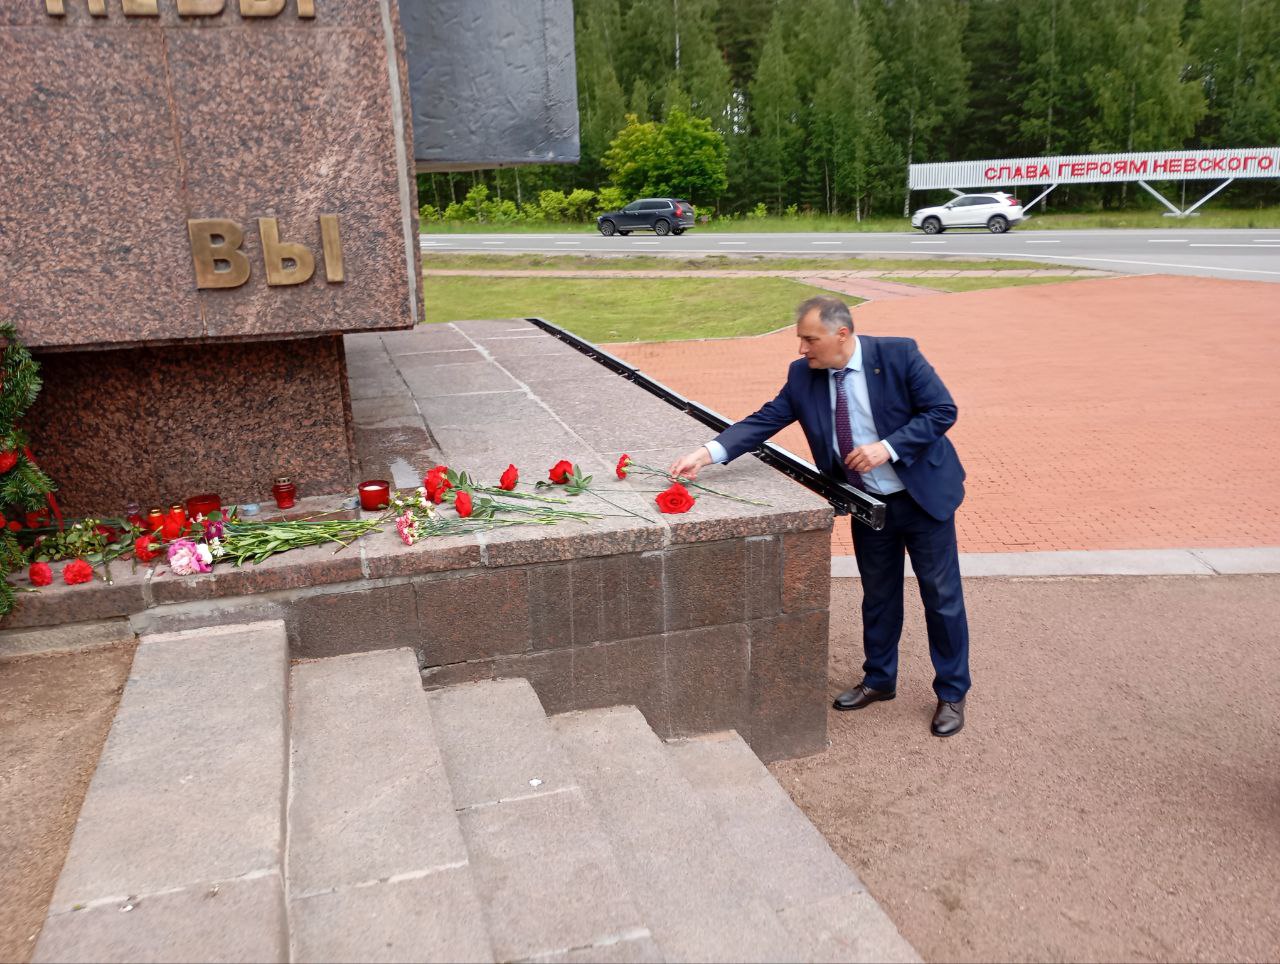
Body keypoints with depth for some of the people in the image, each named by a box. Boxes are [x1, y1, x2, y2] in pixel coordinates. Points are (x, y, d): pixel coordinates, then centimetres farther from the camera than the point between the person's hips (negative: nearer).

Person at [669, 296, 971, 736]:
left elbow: (942, 410, -17)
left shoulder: (898, 355, -20)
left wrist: (888, 447, -28)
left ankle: (952, 693, 25)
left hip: (923, 496, -4)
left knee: (942, 596, 7)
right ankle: (879, 680, 38)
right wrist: (709, 452, -26)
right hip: (868, 503, 4)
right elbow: (764, 420, -12)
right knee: (878, 595, 18)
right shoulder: (803, 375, -8)